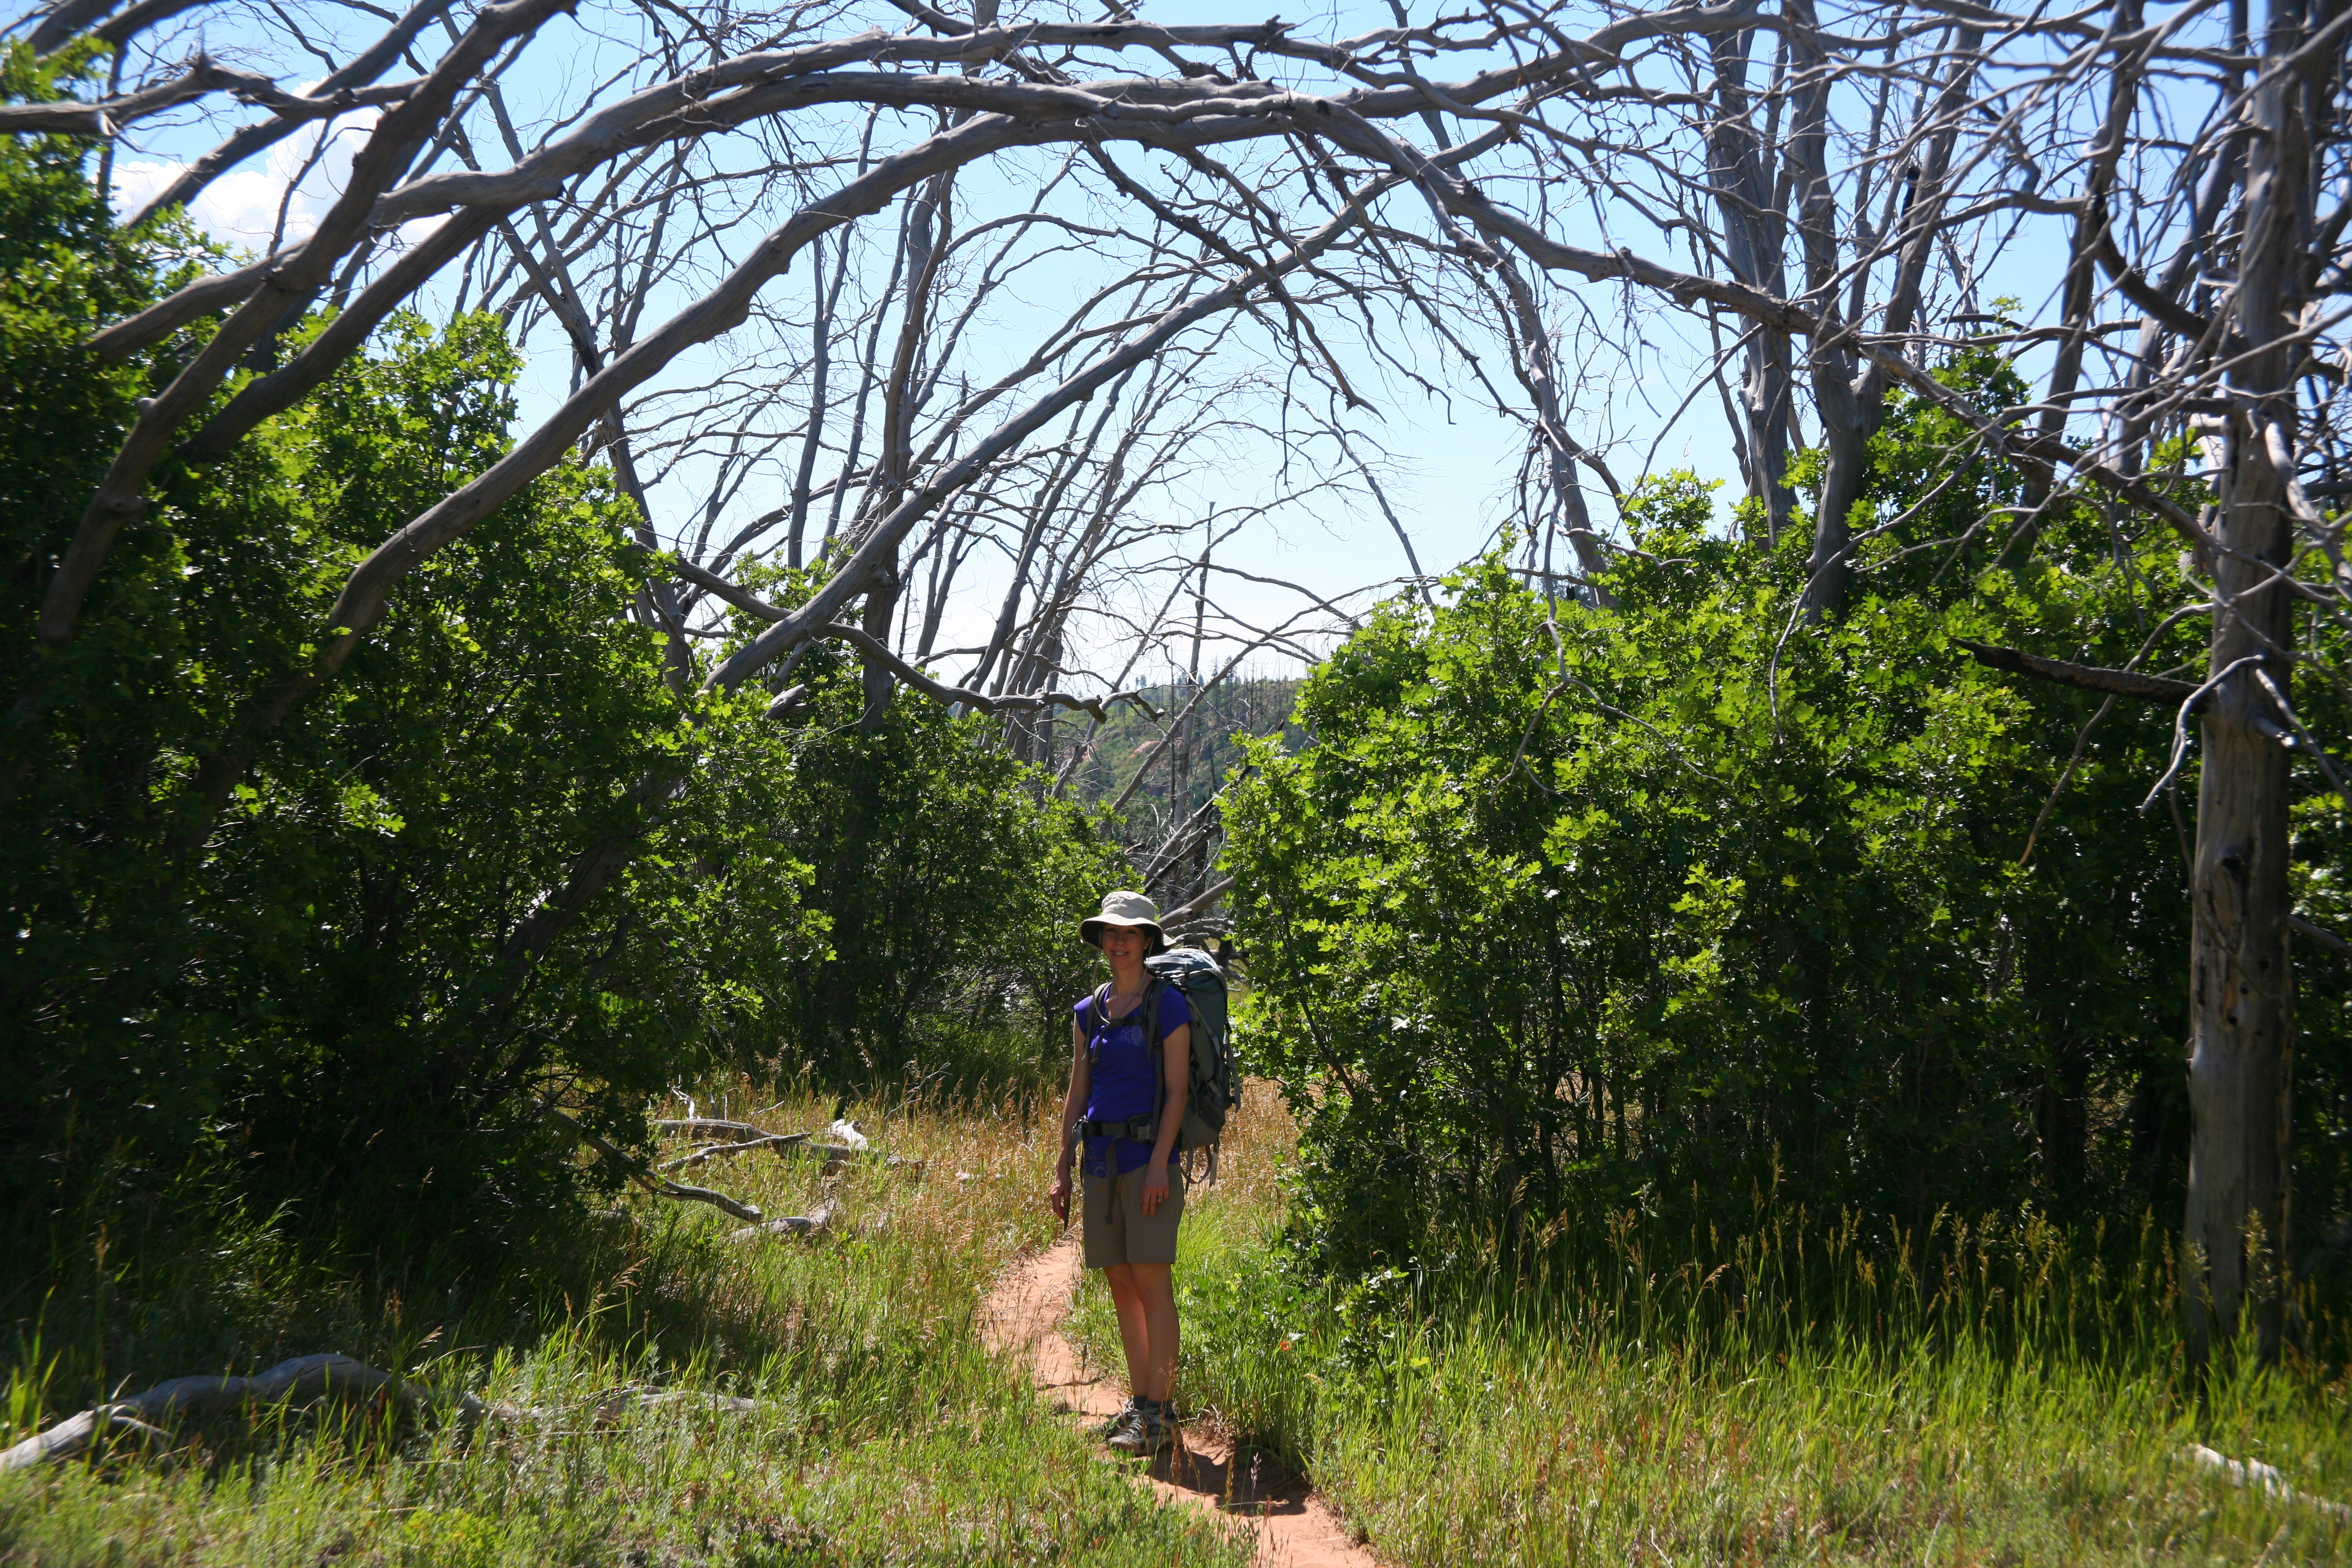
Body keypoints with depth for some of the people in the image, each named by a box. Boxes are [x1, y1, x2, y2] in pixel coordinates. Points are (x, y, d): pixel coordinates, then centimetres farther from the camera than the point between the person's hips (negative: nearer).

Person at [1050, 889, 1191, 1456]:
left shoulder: (1168, 1005, -3)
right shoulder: (1088, 1012, 13)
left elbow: (1176, 1091, -7)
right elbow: (1076, 1095, 15)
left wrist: (1159, 1164, -15)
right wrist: (1063, 1169, 11)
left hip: (1147, 1155, -6)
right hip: (1101, 1158, 6)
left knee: (1151, 1282, -7)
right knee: (1120, 1282, 9)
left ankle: (1157, 1415, -5)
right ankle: (1138, 1404, 18)